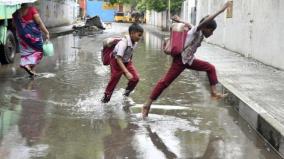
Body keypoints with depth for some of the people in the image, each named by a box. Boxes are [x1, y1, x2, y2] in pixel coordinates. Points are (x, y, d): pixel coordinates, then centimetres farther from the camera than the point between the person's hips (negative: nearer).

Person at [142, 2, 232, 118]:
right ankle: (147, 104, -2)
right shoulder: (196, 31, -16)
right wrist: (221, 10, -37)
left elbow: (188, 25, 23)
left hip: (190, 60, 9)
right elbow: (205, 21, -35)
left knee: (210, 68, 6)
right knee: (165, 82, -7)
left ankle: (213, 92, 7)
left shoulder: (200, 34, 7)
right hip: (180, 60, -9)